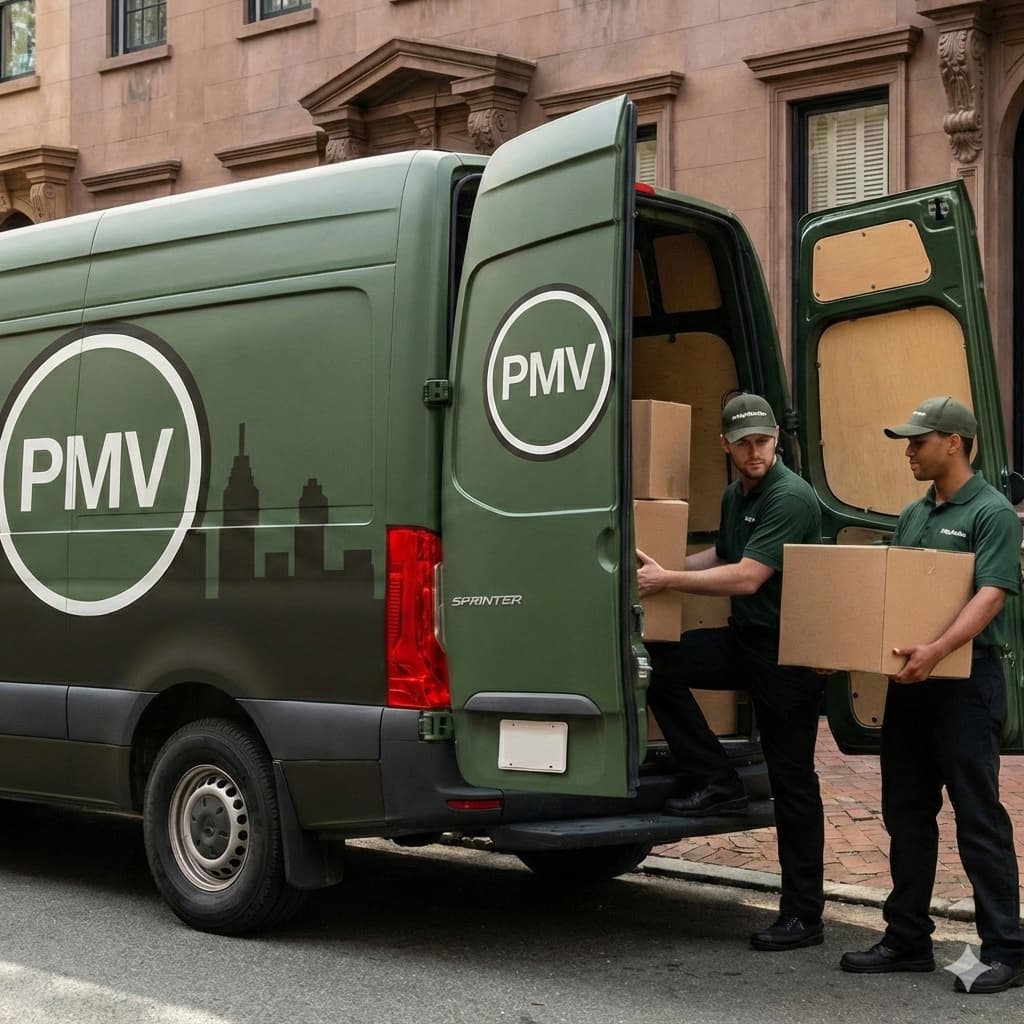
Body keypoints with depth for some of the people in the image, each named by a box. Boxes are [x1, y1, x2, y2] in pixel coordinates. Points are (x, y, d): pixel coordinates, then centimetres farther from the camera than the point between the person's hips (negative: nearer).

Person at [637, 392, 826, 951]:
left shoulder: (791, 498, -16)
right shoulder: (734, 497, 14)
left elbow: (746, 577, -23)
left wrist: (669, 580, -16)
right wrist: (660, 566, 20)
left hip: (788, 652, -8)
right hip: (743, 641, 8)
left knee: (792, 780, -3)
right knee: (660, 663, -11)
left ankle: (802, 915, 6)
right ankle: (716, 783, -2)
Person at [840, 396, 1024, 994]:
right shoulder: (913, 516, 16)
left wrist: (938, 650, -35)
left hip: (967, 682, -8)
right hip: (910, 682, 9)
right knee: (907, 815, 13)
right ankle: (908, 939, 22)